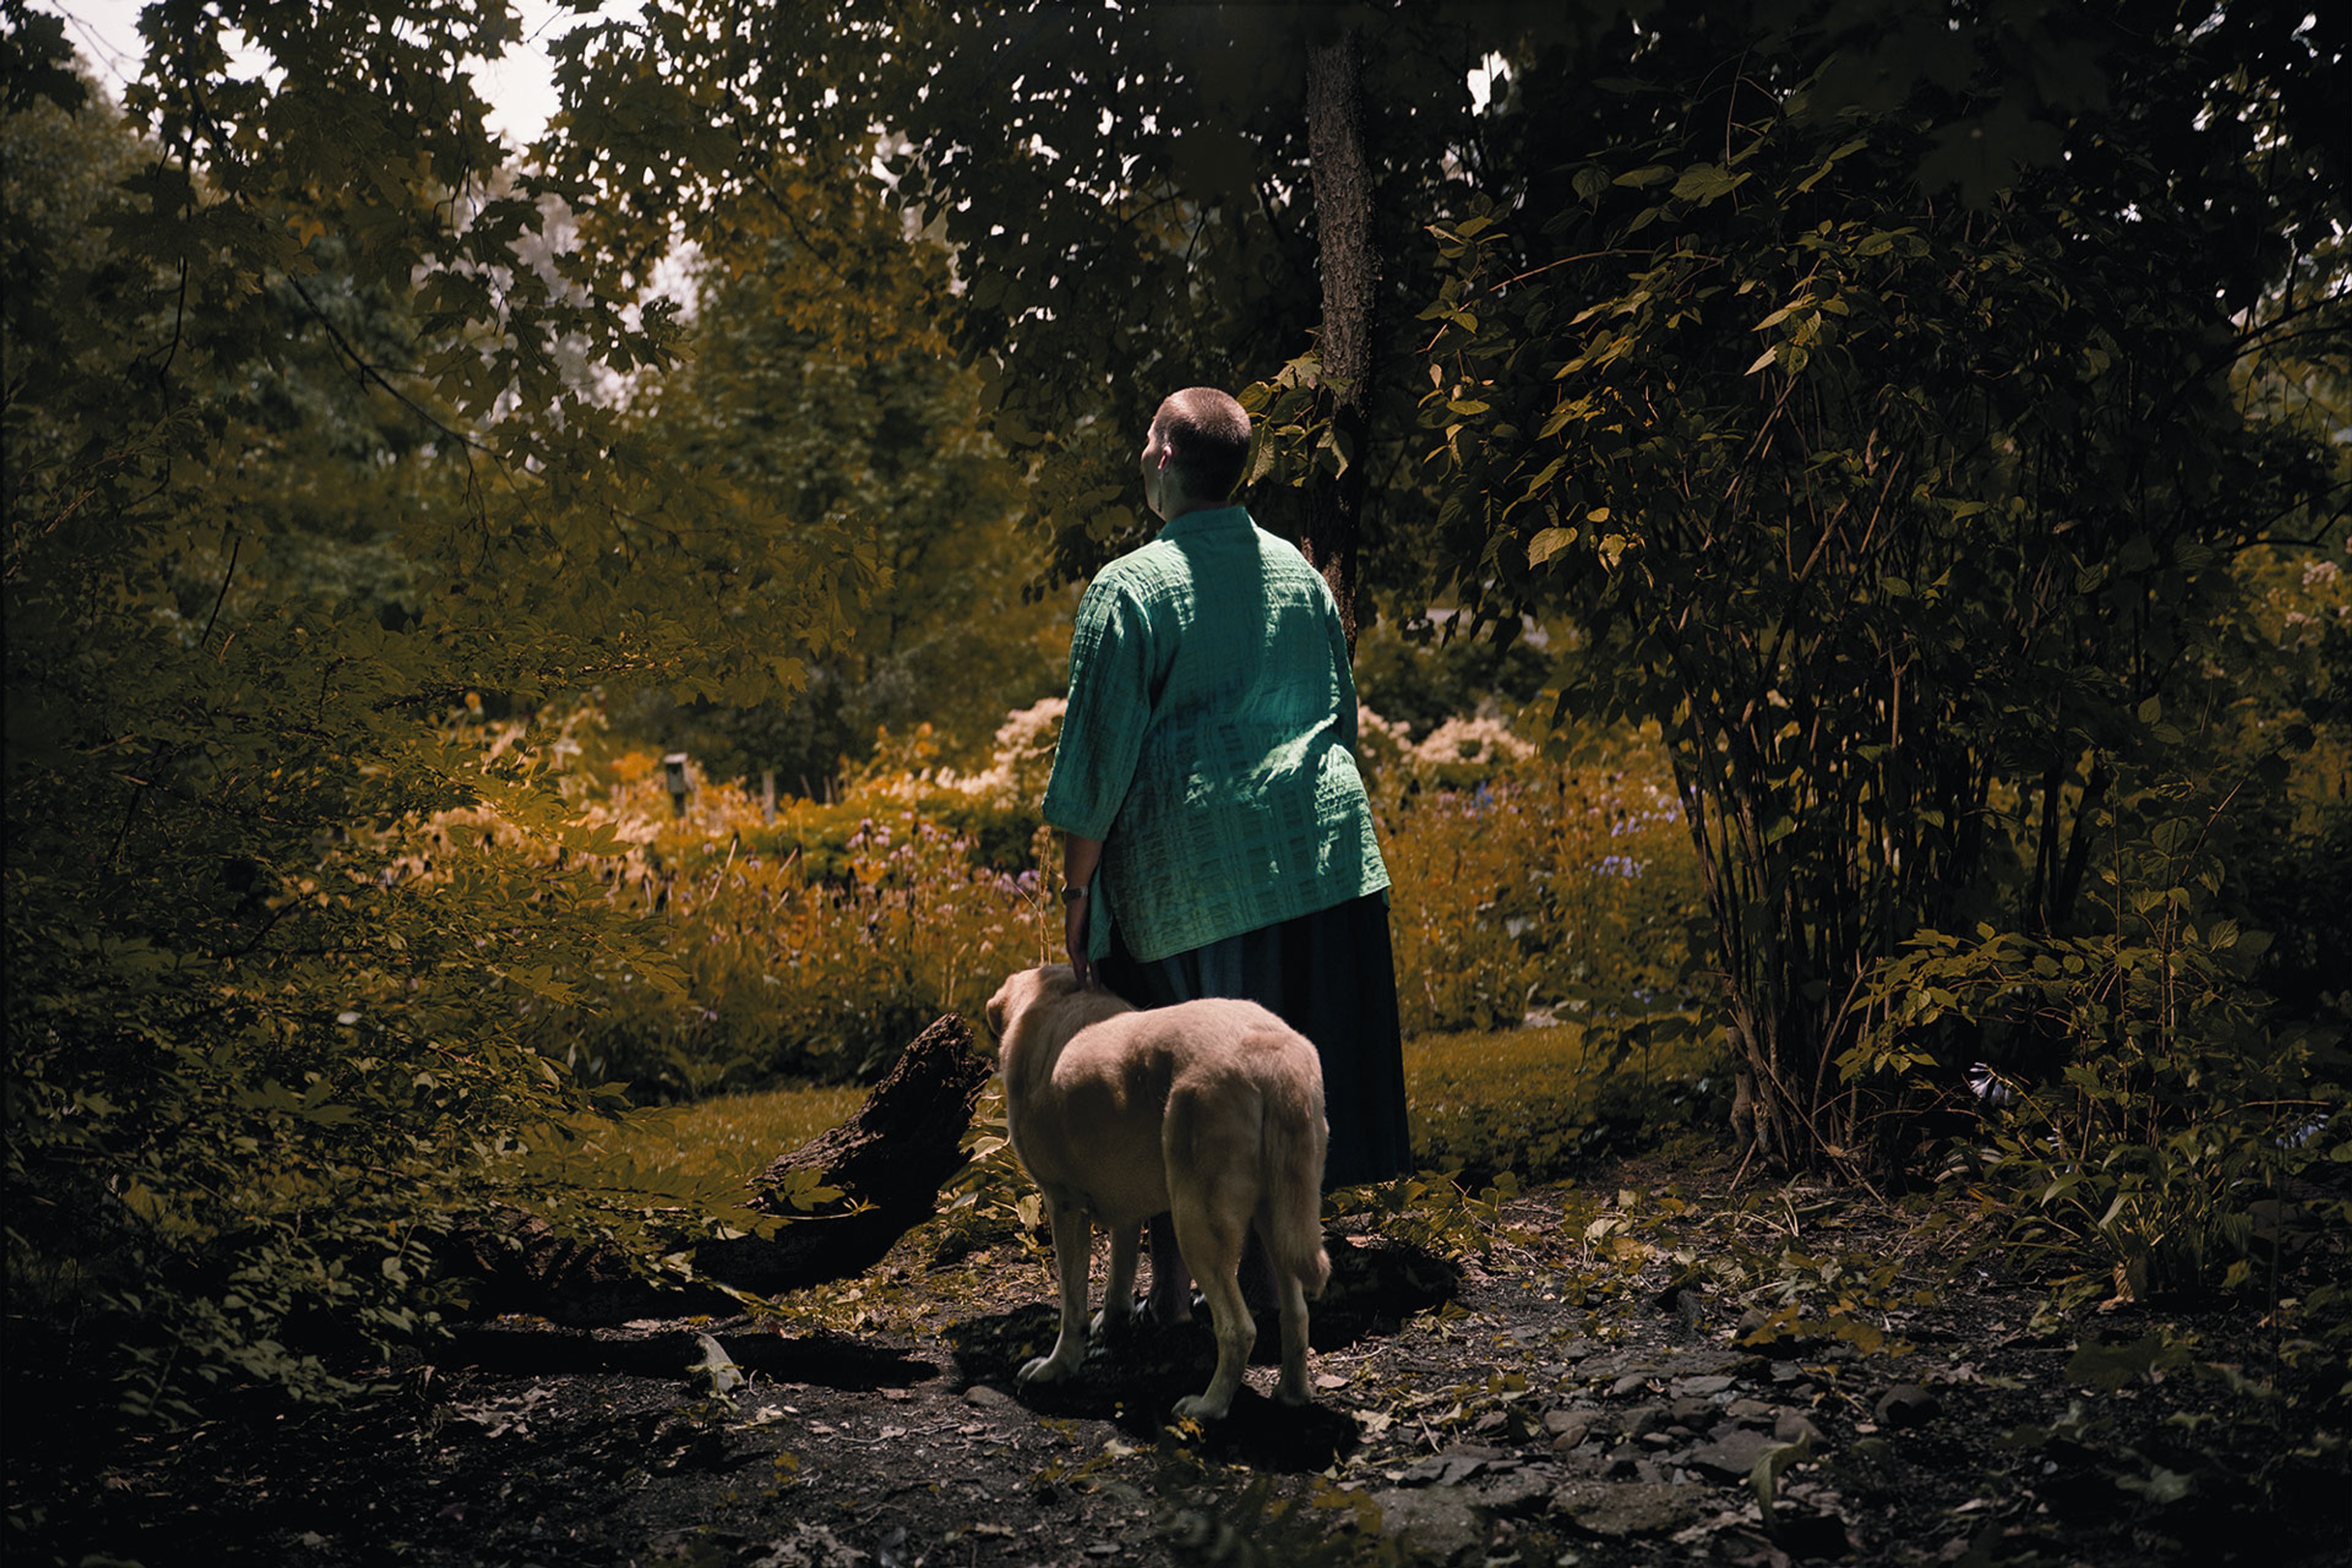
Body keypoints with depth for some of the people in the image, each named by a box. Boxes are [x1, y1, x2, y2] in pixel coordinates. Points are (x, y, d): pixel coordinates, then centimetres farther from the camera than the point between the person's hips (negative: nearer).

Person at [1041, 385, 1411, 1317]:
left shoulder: (1129, 588, -7)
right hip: (1319, 859, 5)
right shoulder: (1300, 575, 11)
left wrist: (1077, 892, 0)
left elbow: (1098, 753, -7)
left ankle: (1171, 1290, 10)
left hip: (1186, 871, -5)